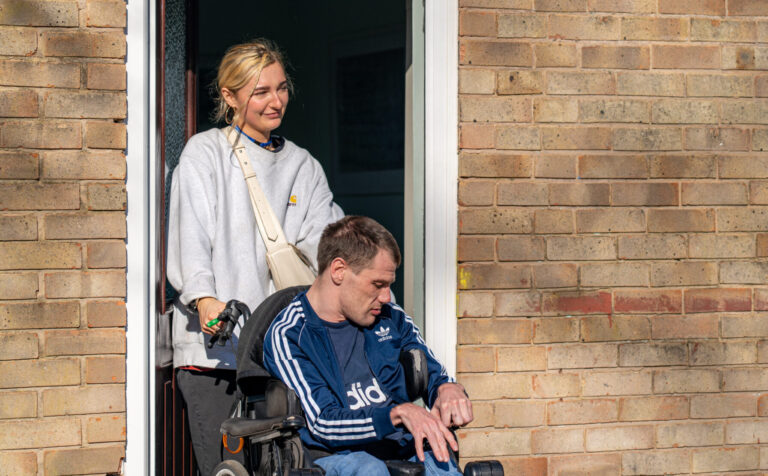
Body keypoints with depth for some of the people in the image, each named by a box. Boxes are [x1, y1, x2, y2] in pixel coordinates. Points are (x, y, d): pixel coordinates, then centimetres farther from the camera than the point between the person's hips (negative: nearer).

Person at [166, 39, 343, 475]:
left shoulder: (302, 165, 20)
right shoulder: (205, 152, 6)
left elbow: (323, 236, 8)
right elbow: (192, 232, -7)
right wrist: (204, 298, -24)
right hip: (214, 344, -3)